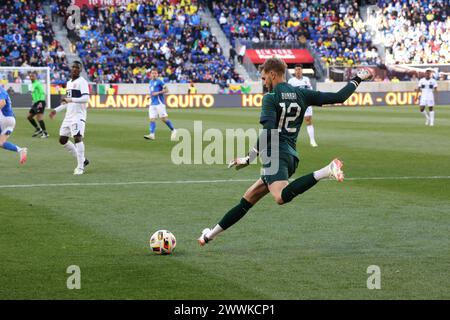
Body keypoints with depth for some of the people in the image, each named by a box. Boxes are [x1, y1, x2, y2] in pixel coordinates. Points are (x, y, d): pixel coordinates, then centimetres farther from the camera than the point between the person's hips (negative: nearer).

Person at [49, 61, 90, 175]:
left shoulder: (82, 82, -8)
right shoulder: (69, 82, 19)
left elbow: (86, 98, -21)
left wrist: (71, 99, -30)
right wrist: (56, 110, 26)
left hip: (78, 115, -9)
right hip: (69, 115, 9)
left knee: (77, 138, -21)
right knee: (62, 140, 9)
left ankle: (80, 167, -18)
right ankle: (82, 160, 19)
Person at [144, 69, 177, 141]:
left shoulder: (159, 81, -4)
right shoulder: (151, 82, 19)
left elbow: (166, 90, -8)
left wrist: (158, 93, -16)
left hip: (159, 103, -7)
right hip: (152, 104, 7)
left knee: (164, 118, -8)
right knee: (152, 119, -6)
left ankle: (173, 130, 8)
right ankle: (152, 134, -15)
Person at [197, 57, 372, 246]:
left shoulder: (271, 98, -4)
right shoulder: (302, 95, 12)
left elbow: (269, 132, -17)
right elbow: (339, 97, 10)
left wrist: (249, 158, -12)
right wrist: (357, 80, 26)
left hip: (275, 155, -9)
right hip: (291, 156, 9)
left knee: (281, 197, -36)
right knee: (248, 199, 16)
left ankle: (326, 172, -39)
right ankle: (211, 234, 24)